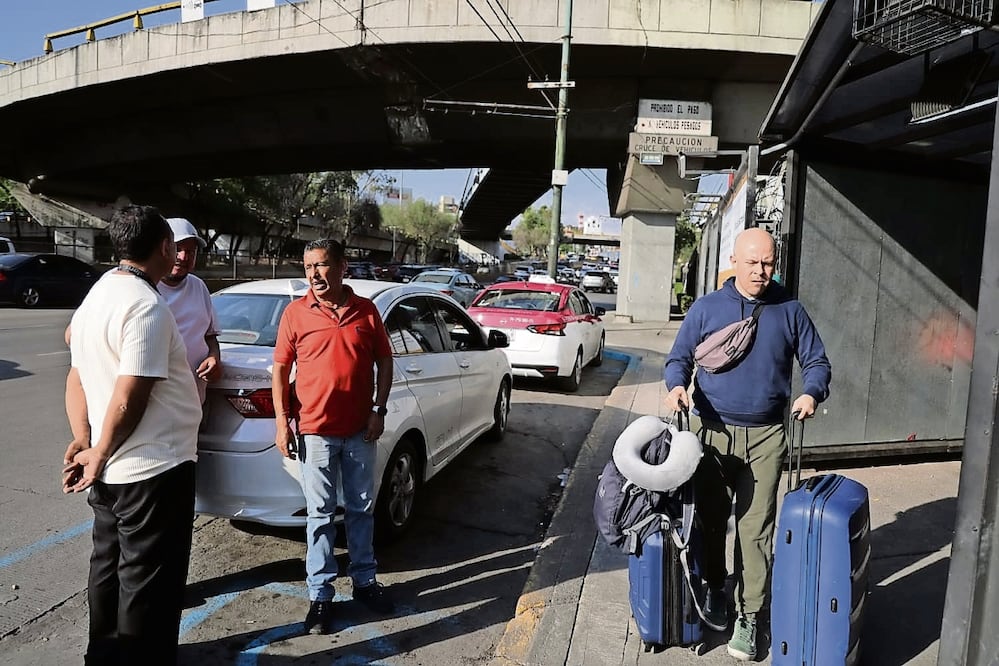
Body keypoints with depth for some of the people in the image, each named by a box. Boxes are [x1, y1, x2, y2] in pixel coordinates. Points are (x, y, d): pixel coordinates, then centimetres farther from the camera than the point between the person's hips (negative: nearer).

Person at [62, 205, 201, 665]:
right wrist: (99, 455, -9)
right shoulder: (147, 306, -21)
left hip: (112, 471, 10)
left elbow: (77, 378, 12)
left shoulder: (97, 295, 10)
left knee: (109, 567, 22)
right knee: (149, 580, 4)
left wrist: (83, 442, 5)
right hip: (152, 469, -10)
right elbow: (128, 400, -23)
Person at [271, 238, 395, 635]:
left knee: (362, 509, 14)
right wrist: (282, 422, -5)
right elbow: (280, 369, 0)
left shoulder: (366, 311, 1)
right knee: (320, 514, 6)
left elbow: (384, 361, 7)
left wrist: (379, 410, -2)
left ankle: (365, 580, 32)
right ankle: (320, 595, 20)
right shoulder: (295, 314, -3)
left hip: (361, 431, 2)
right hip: (315, 431, -2)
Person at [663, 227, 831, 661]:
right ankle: (714, 589, 35)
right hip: (712, 430, 0)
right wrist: (677, 385, -17)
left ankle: (748, 616, 14)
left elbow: (816, 361, 9)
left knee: (756, 528, 1)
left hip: (765, 437, 0)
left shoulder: (789, 311, 4)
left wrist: (811, 393, -13)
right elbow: (679, 358, 4)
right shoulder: (706, 308, 2)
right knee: (710, 518, 12)